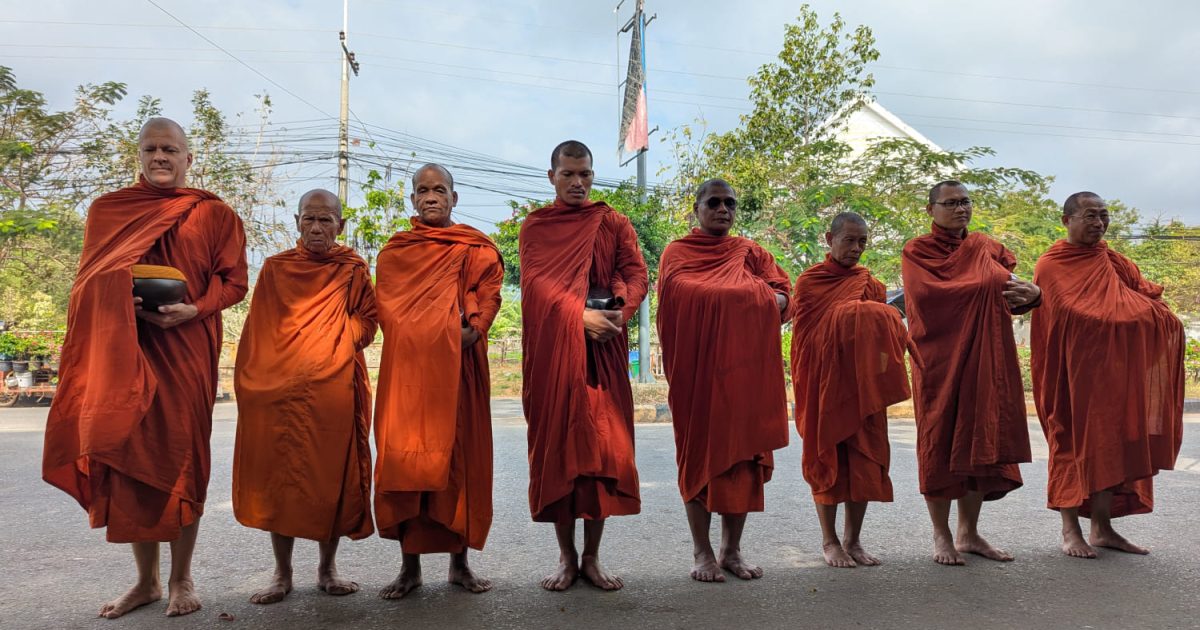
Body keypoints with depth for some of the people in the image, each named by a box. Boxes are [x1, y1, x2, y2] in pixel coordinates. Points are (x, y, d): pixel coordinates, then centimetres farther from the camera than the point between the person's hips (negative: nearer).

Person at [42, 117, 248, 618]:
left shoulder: (214, 214, 4)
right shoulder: (107, 210, 11)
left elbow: (233, 281, 1)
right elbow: (89, 282, 11)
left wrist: (193, 309, -16)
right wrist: (120, 302, -11)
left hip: (187, 348, -2)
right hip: (124, 349, 2)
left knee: (181, 456, 0)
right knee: (128, 455, 3)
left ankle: (181, 579, 13)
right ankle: (146, 580, 16)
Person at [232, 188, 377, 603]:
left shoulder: (353, 270, 7)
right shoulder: (275, 269, 9)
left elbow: (366, 320, 7)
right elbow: (257, 332, 8)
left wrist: (340, 341, -10)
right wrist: (252, 380, 2)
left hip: (336, 390, 0)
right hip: (280, 389, 1)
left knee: (333, 475, 3)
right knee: (279, 475, 2)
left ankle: (327, 568, 17)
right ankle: (282, 573, 15)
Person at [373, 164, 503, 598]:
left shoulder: (475, 248, 11)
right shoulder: (395, 251, 14)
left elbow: (489, 293, 0)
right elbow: (387, 306, 7)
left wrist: (471, 330, -17)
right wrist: (413, 332, -11)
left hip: (457, 363, -1)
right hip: (407, 363, 1)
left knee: (458, 454, 0)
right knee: (403, 457, -2)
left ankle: (459, 562, 11)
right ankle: (410, 566, 7)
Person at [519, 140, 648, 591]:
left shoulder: (613, 224, 12)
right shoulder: (535, 227, 9)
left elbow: (637, 273, 0)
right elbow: (537, 282, -5)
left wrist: (621, 313, -20)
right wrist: (581, 315, -20)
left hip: (603, 348, 1)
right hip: (552, 347, -1)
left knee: (604, 446, -1)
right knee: (557, 445, 1)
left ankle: (592, 557, 11)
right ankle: (566, 557, 11)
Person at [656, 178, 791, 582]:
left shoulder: (750, 252, 15)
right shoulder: (677, 253, 7)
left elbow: (783, 291, 5)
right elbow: (678, 299, -7)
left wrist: (767, 302, -16)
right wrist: (744, 296, -12)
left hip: (745, 364, 3)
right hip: (696, 366, -3)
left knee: (742, 451, 2)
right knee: (698, 451, -1)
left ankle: (732, 549, 12)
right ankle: (701, 551, 8)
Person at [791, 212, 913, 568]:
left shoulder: (871, 285, 9)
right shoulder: (810, 281, 0)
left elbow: (885, 334, 9)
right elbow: (806, 335, -3)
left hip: (863, 387, 3)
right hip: (825, 382, -3)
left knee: (865, 459, 4)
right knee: (826, 458, 3)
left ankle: (853, 540, 16)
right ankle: (829, 541, 13)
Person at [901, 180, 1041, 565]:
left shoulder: (985, 248, 14)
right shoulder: (916, 252, 1)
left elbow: (1010, 295, 6)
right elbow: (926, 293, -17)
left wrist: (1032, 293, -17)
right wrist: (984, 287, -15)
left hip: (984, 357, 4)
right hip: (939, 359, -4)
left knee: (979, 439, 5)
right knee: (940, 439, -2)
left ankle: (968, 533, 16)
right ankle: (942, 536, 8)